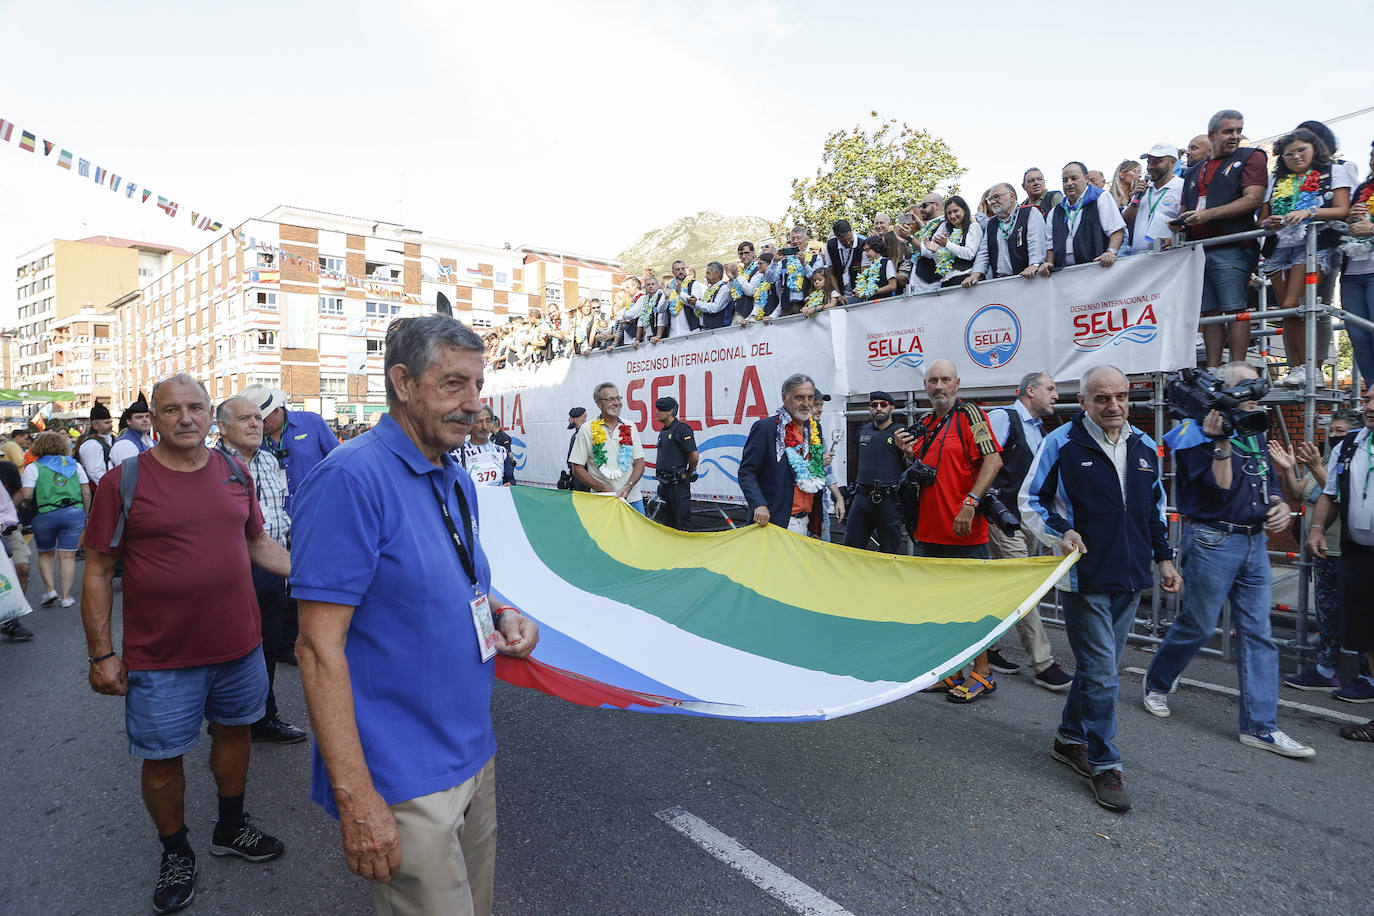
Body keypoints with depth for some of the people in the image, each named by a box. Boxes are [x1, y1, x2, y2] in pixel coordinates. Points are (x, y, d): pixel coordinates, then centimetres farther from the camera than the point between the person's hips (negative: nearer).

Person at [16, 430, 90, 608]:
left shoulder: (33, 467, 1)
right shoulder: (75, 464, 9)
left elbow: (26, 495, -9)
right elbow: (86, 493, 7)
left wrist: (19, 501, 14)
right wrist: (85, 516, 17)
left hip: (45, 515, -1)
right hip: (74, 513, 2)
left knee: (45, 554, 18)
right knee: (68, 556, 3)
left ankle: (50, 589, 9)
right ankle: (66, 596, 3)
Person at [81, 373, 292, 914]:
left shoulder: (234, 473, 1)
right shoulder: (124, 480, -9)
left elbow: (259, 544, 12)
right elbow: (98, 571, -6)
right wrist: (101, 652, -9)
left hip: (239, 645, 4)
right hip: (161, 658, -3)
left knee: (233, 730, 19)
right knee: (163, 757, 11)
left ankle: (231, 829, 42)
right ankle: (176, 853, 35)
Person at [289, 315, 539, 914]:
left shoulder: (458, 482, 6)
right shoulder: (351, 478, -20)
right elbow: (320, 648, -21)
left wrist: (504, 616, -2)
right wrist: (355, 798, -21)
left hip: (474, 755, 8)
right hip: (404, 783, -8)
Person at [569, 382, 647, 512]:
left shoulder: (630, 427, 10)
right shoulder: (587, 430, 1)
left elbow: (639, 463, 8)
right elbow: (577, 469, -1)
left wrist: (628, 487, -9)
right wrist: (603, 489, -10)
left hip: (632, 499, 3)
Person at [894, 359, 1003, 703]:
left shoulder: (969, 414, -7)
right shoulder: (924, 424, 15)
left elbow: (993, 459, -16)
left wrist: (971, 501, -23)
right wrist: (907, 451, 3)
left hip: (963, 531, -8)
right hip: (928, 529, 8)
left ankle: (981, 673, 14)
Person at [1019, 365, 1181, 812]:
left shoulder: (1144, 447, 9)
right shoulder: (1061, 443, -9)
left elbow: (1156, 507, 21)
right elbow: (1029, 501, -4)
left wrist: (1164, 557, 16)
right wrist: (1059, 533, -19)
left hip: (1130, 577, 6)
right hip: (1085, 578, -6)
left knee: (1098, 667, 16)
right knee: (1102, 675, -5)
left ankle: (1071, 740, 32)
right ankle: (1104, 766, 9)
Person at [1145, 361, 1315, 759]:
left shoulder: (1255, 434, 15)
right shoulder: (1199, 434, -10)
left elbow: (1267, 486, 23)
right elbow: (1217, 490, -18)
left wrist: (1280, 505, 2)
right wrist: (1221, 444, -26)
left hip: (1254, 542, 8)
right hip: (1212, 542, -7)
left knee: (1258, 633, 5)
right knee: (1197, 626, 3)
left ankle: (1260, 726, 10)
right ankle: (1156, 684, 27)